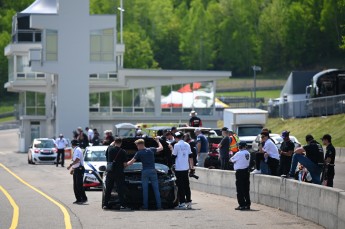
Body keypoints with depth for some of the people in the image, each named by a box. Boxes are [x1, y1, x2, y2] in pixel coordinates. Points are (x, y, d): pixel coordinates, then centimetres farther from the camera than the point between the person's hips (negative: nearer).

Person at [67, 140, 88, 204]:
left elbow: (77, 160, -24)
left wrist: (71, 165, -22)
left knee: (79, 185, -11)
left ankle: (84, 199, -9)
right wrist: (73, 169, 22)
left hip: (79, 169, -10)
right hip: (76, 169, 10)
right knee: (75, 186, 10)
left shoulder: (78, 150, -14)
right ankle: (78, 199, 13)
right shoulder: (75, 150, 16)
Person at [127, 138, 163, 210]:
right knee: (156, 189, 5)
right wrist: (158, 141, 35)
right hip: (153, 171, 2)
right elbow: (161, 148, 20)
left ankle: (145, 206, 0)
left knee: (145, 190, 3)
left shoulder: (139, 153, -2)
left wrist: (126, 164, 17)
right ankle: (159, 206, 1)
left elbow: (131, 162, 0)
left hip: (145, 172, -2)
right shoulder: (151, 150, 5)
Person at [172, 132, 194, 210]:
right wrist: (191, 166, 21)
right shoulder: (187, 145, 8)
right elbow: (190, 156, 13)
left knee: (180, 186, -4)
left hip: (179, 168, -6)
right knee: (186, 186, 13)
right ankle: (188, 202, 14)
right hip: (186, 168, 6)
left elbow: (174, 156, -6)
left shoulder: (176, 145, -11)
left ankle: (182, 203, -8)